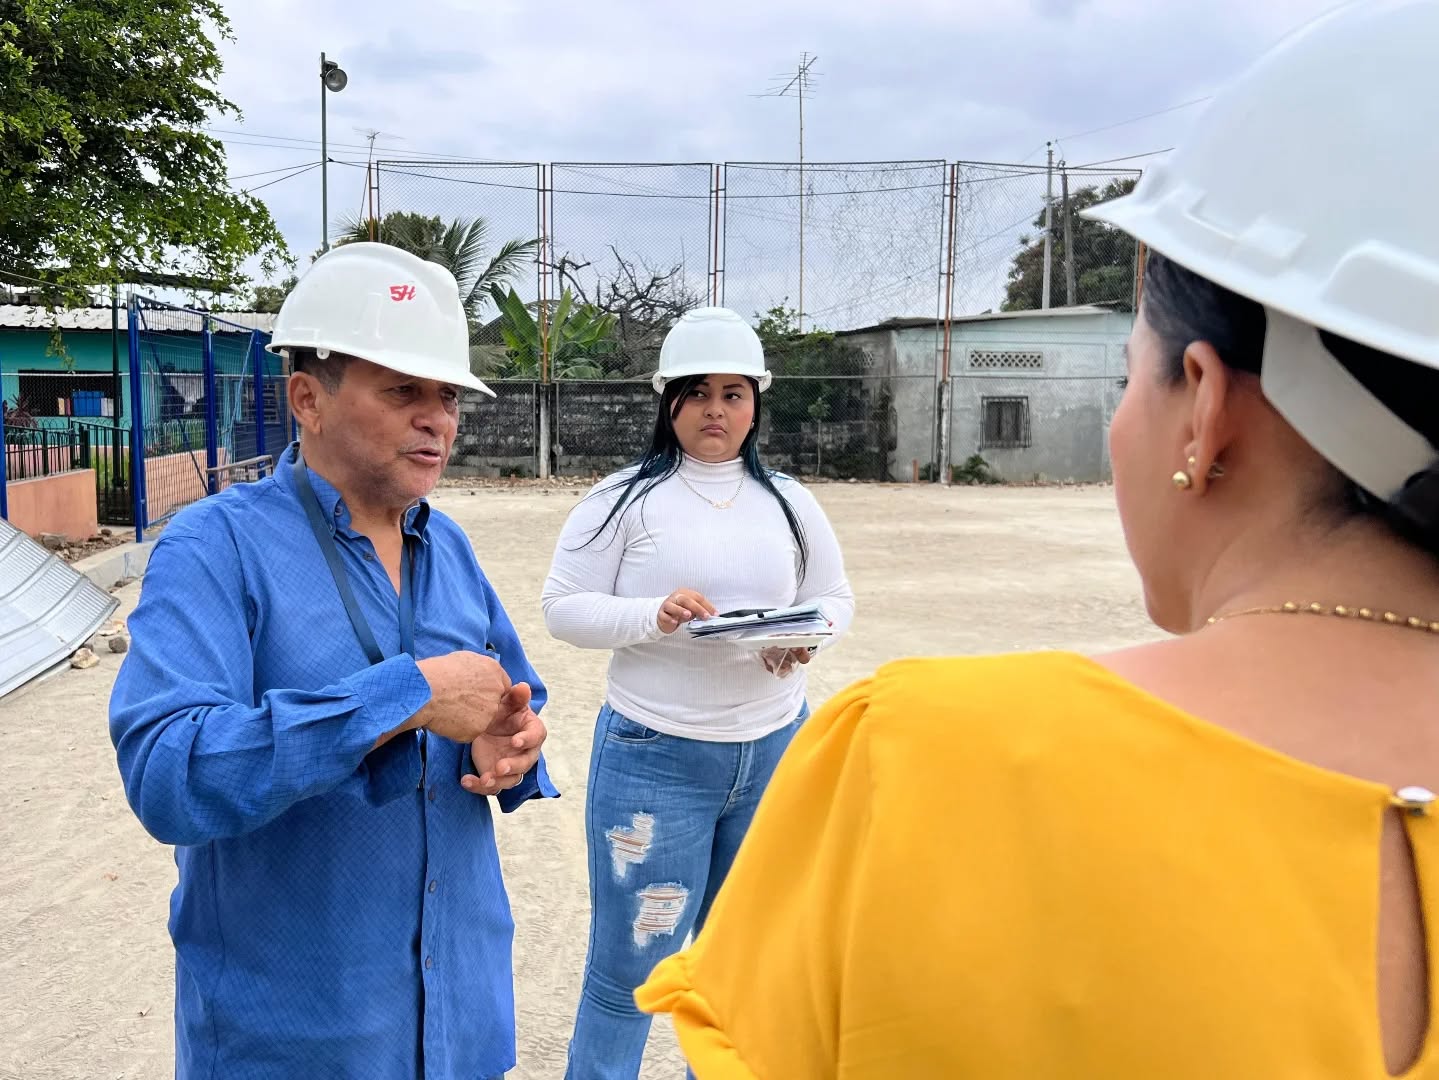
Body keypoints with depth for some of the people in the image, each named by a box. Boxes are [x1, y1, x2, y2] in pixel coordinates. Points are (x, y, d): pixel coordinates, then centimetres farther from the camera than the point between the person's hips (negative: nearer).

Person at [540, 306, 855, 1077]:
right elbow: (564, 607, -6)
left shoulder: (789, 502, 6)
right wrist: (652, 614, -23)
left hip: (776, 751, 4)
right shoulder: (624, 498, -5)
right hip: (655, 756, -4)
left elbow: (836, 597, 12)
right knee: (626, 967, 6)